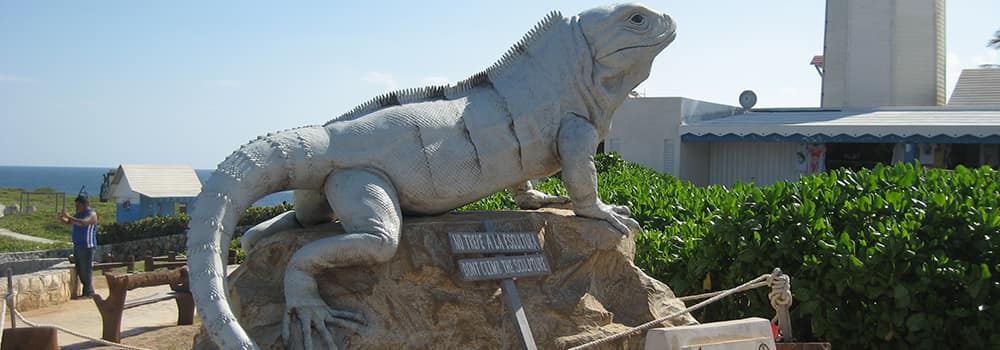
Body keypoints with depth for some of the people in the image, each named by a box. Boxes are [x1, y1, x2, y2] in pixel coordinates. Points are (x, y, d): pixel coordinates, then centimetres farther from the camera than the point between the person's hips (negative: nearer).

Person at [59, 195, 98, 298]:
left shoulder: (91, 214, -9)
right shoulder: (78, 214, 18)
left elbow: (83, 222, -27)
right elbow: (67, 222, 20)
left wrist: (69, 216, -29)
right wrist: (61, 218, -2)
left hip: (87, 247, -9)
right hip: (77, 246, 9)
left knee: (86, 270, -9)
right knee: (79, 270, 9)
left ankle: (89, 293, -6)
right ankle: (86, 292, 14)